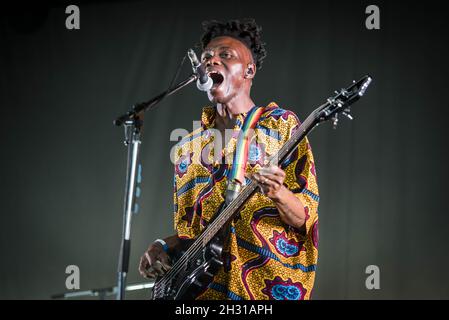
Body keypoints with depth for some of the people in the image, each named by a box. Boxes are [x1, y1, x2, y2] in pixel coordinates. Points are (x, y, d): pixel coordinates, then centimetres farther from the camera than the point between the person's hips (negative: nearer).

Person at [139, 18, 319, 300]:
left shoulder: (281, 125, 3)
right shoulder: (189, 147, 15)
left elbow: (304, 218, -3)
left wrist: (278, 194, -21)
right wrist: (163, 248, 3)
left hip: (271, 285, -4)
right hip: (205, 289, 4)